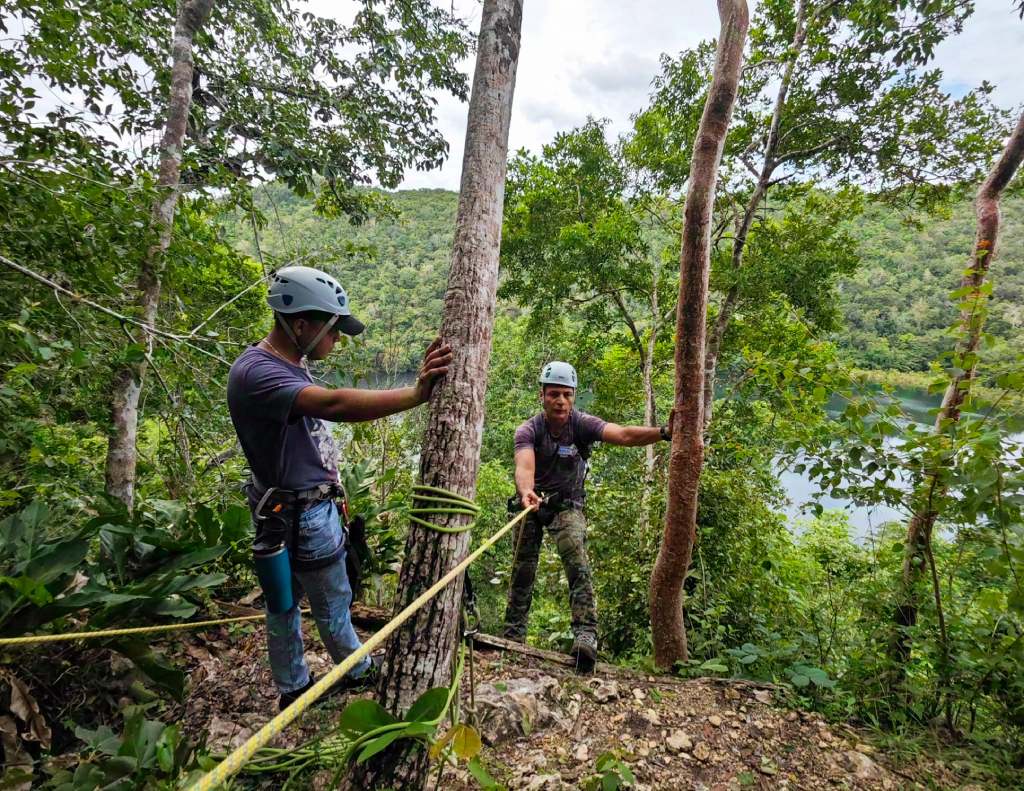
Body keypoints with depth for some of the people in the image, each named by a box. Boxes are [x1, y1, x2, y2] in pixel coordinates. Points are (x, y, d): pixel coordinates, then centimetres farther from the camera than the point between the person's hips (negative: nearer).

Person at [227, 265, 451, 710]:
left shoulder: (286, 366, 4)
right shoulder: (257, 372, -28)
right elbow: (334, 405, -44)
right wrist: (416, 394, -53)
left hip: (295, 509, 9)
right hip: (302, 514, -9)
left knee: (285, 601, 21)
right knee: (332, 603, 14)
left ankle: (292, 689, 39)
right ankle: (359, 672, 38)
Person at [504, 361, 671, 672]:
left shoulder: (582, 424, -20)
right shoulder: (528, 430, -20)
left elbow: (624, 435, -36)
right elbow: (524, 465, -39)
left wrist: (663, 432, -53)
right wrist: (526, 492, -62)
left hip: (567, 505, -1)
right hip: (532, 503, 1)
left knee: (577, 563, -24)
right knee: (523, 571, 7)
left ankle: (586, 635, -25)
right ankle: (512, 636, 23)